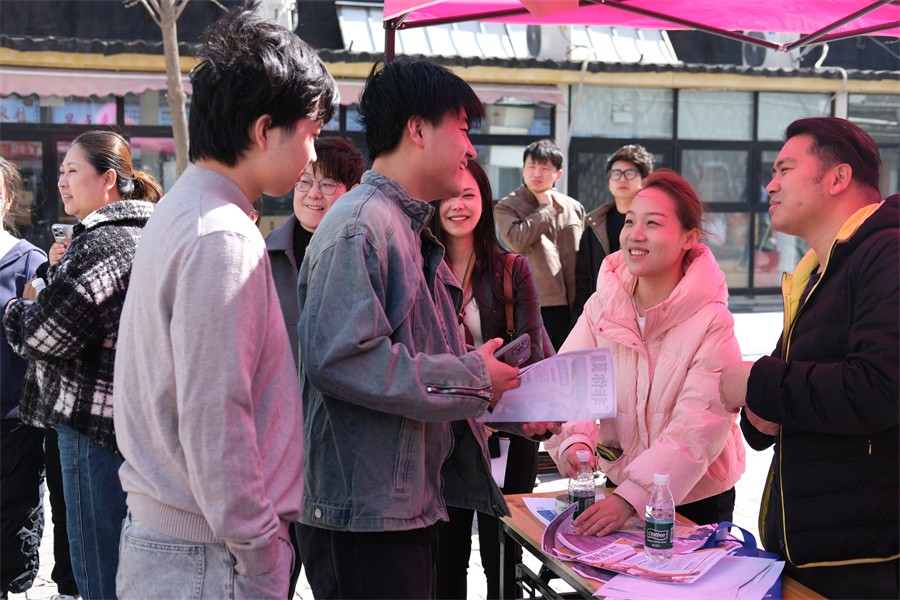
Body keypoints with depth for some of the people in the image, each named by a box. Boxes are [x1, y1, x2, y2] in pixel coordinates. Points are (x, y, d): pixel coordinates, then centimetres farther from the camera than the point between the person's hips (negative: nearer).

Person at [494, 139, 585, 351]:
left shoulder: (574, 208, 14)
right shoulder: (507, 207, 3)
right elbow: (516, 240, -18)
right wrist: (546, 208, -6)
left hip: (570, 307, 4)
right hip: (534, 306, -4)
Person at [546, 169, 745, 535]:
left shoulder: (713, 322, -20)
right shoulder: (603, 304, -6)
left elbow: (699, 428, -25)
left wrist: (631, 498, -34)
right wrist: (574, 440, -34)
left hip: (696, 495, -3)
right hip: (617, 478, 4)